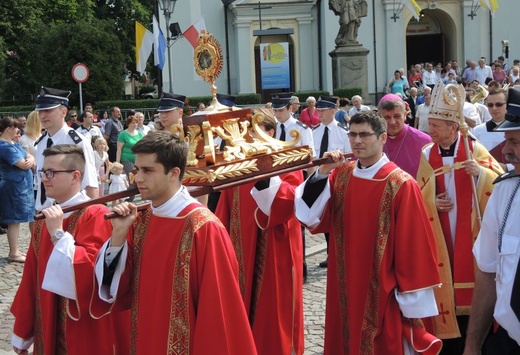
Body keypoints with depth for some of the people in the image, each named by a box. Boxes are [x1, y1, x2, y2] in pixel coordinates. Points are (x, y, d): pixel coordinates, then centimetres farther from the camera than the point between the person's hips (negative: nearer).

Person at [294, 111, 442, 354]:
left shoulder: (401, 185, -13)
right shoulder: (340, 174, 3)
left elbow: (413, 247, -12)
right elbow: (313, 219, -3)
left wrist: (413, 303, -12)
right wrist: (321, 175, -15)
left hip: (382, 293, -5)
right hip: (345, 289, 5)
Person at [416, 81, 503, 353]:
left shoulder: (475, 150, -4)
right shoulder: (427, 155, 3)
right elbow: (419, 195, 9)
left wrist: (481, 172, -25)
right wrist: (431, 202, -11)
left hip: (469, 234, -2)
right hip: (440, 236, 2)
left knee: (469, 284, 1)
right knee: (444, 287, 4)